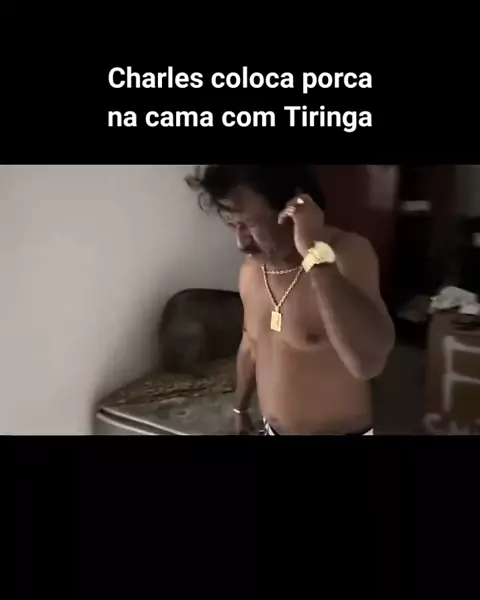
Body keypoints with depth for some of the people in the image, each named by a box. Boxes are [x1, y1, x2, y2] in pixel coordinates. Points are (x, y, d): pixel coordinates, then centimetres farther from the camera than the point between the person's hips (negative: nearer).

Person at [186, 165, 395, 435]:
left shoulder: (347, 252, -23)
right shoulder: (251, 271, -4)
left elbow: (369, 362, -37)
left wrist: (317, 255, -39)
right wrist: (241, 408, 21)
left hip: (340, 431, -5)